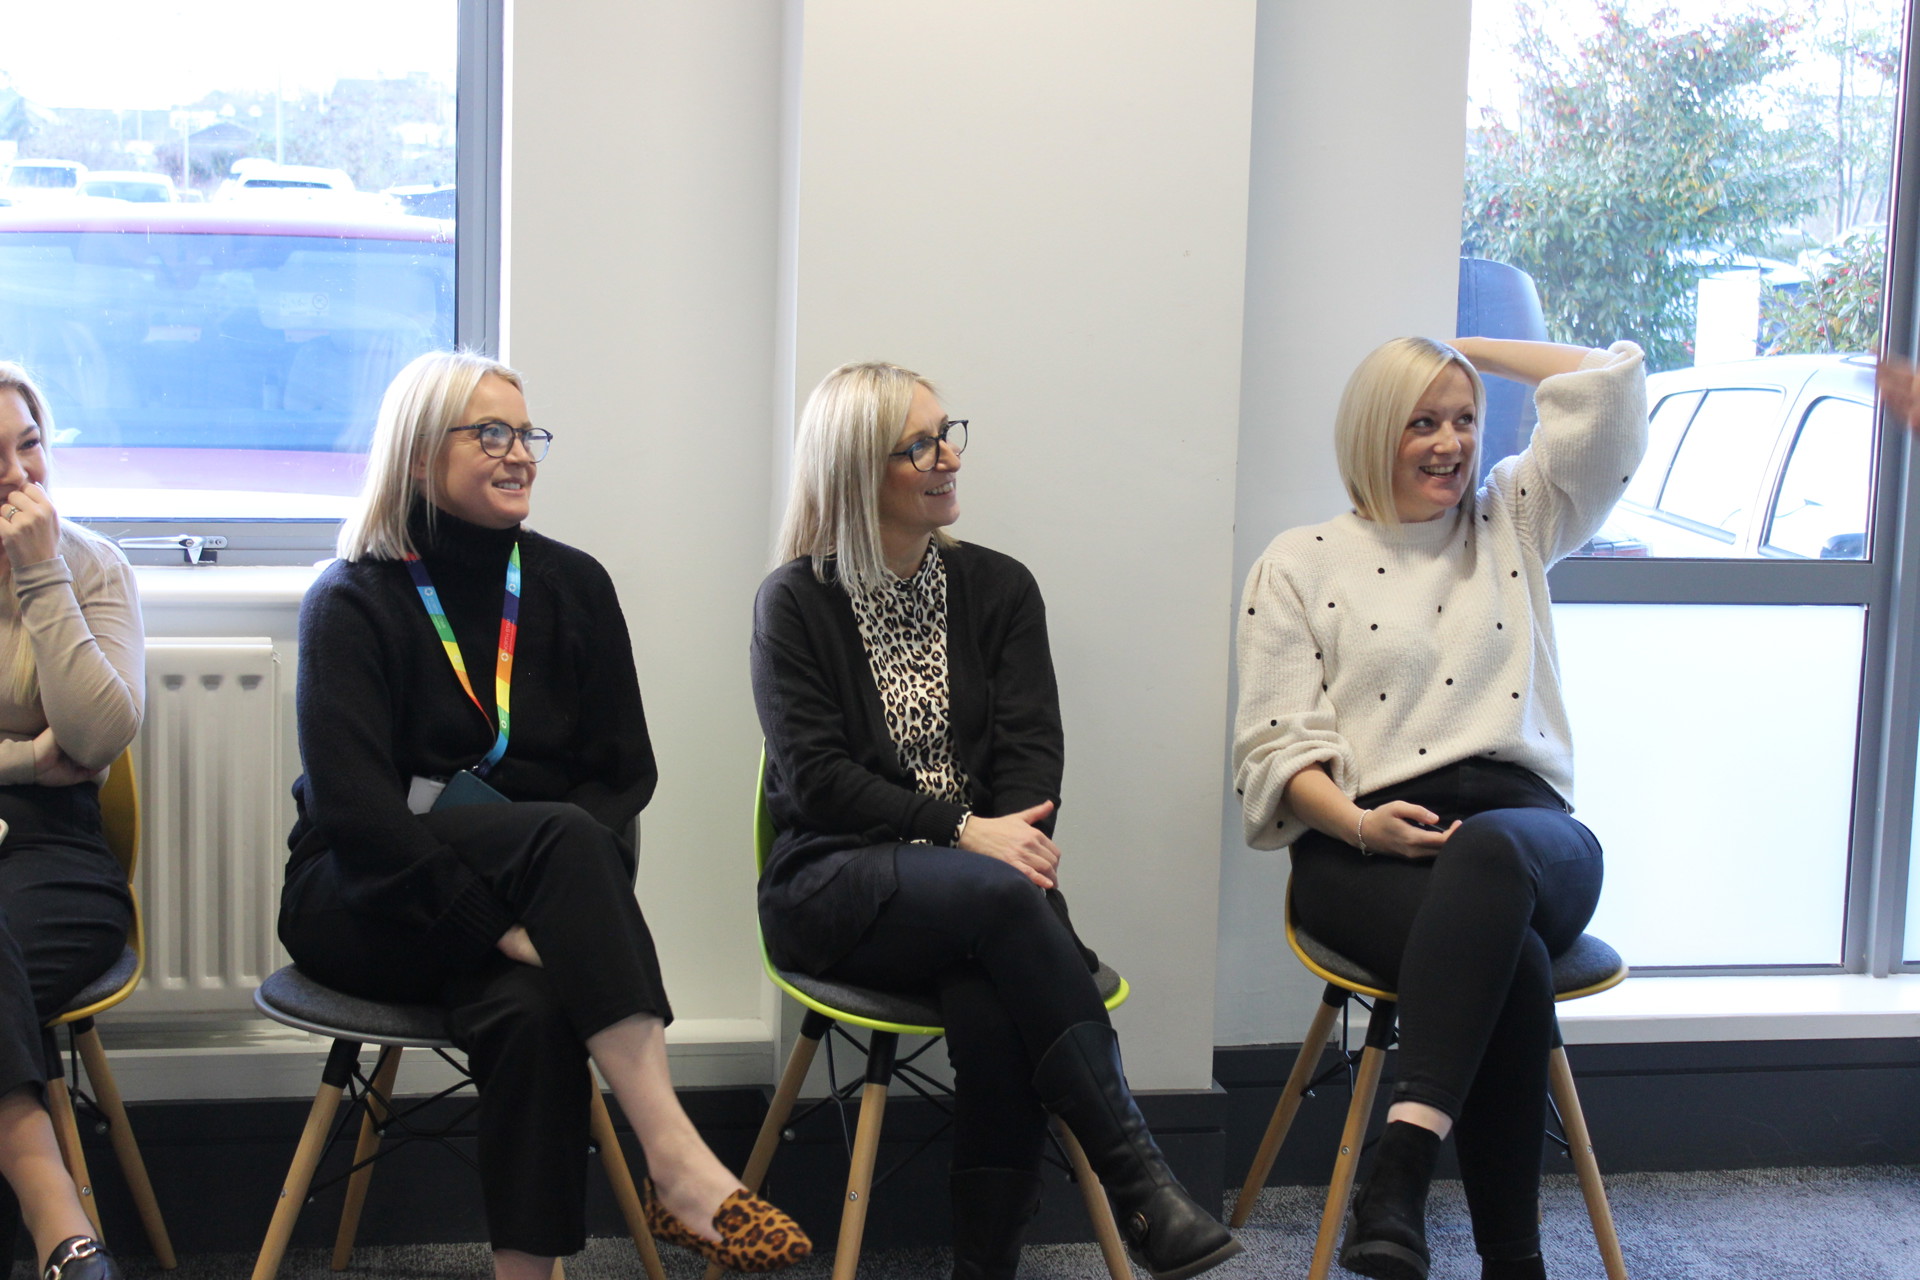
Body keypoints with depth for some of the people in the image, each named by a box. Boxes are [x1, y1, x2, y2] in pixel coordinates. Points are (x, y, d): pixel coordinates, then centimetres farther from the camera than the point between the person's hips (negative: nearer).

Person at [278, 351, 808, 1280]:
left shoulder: (572, 586, 9)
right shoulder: (351, 602, -4)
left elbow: (626, 769, 5)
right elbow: (354, 809, -15)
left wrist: (549, 912, -14)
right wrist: (501, 923, -26)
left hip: (522, 893, 3)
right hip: (366, 909, -3)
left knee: (533, 1012, -33)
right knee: (565, 836, -32)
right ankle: (676, 1162, -41)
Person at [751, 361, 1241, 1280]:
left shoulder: (999, 587, 14)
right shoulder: (796, 601, 5)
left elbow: (1032, 748, 5)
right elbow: (813, 776, -5)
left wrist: (1011, 840, -17)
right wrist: (964, 834, -16)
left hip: (980, 883, 3)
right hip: (834, 887, -2)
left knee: (990, 1007, -33)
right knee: (1000, 895, -35)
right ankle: (1137, 1182, -33)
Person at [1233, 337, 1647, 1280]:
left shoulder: (1513, 525, 24)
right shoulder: (1300, 564, 15)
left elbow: (1614, 379, 18)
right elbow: (1277, 745, 5)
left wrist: (1470, 350, 26)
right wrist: (1361, 823, -14)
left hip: (1525, 825, 2)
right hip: (1367, 843, -1)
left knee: (1485, 853, -40)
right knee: (1508, 956, -36)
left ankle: (1400, 1167, -50)